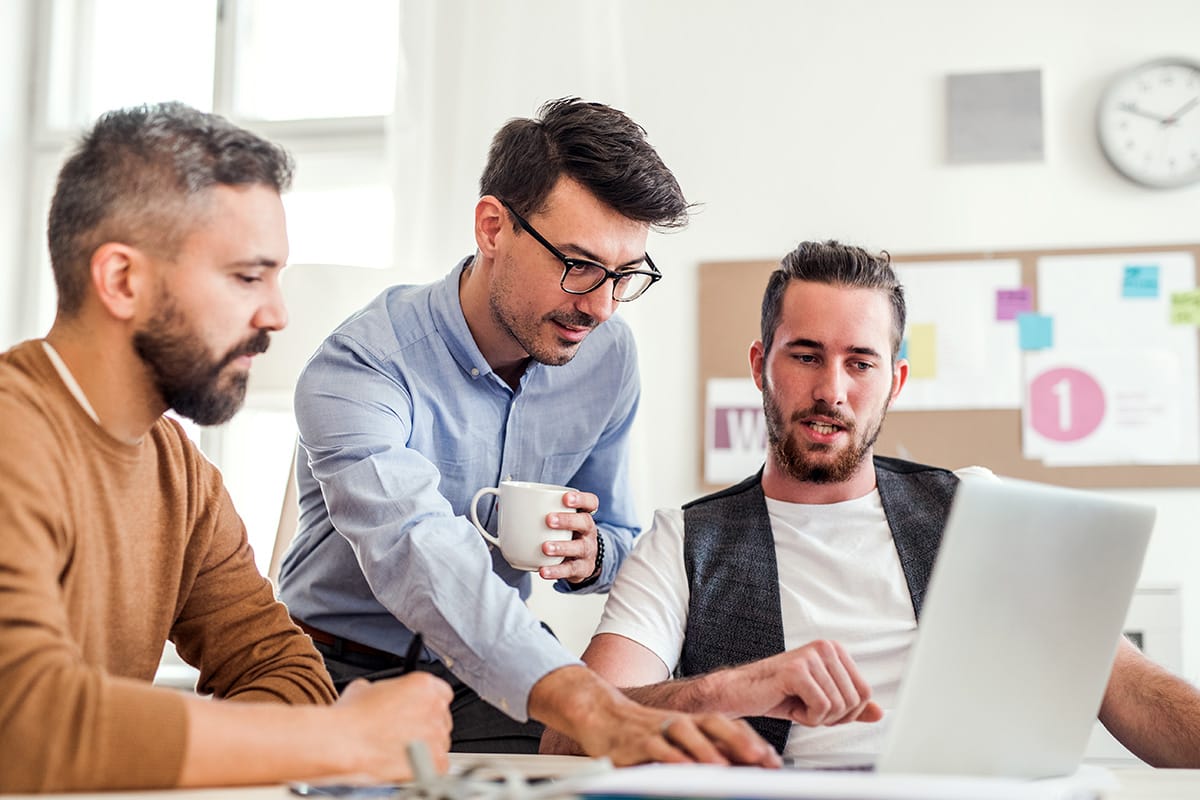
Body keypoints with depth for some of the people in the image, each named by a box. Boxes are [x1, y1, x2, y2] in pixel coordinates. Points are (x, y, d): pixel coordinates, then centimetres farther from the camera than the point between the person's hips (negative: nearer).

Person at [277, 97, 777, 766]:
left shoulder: (609, 355, -3)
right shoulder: (359, 370, -22)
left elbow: (620, 539, 12)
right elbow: (419, 556, -40)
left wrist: (590, 554, -14)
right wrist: (592, 709, -54)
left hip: (492, 679, 4)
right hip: (347, 676, -4)